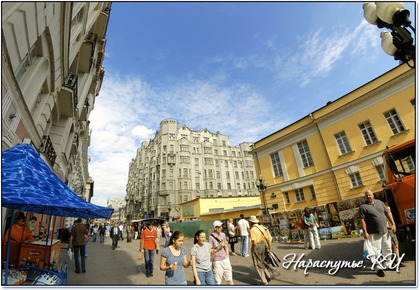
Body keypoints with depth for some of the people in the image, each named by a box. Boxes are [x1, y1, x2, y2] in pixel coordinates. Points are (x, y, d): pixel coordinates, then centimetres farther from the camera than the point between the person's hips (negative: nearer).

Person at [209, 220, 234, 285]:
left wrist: (227, 257, 11)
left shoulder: (223, 234, 4)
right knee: (217, 282, 6)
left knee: (230, 280, 13)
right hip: (217, 261, -5)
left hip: (225, 260, 6)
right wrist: (219, 247, -17)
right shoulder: (211, 237, -14)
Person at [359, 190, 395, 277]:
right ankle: (379, 268, 9)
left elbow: (388, 213, 12)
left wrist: (393, 224, 5)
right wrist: (365, 232, -17)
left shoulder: (380, 202, 7)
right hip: (374, 233, -6)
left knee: (387, 249, 17)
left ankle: (387, 265, 34)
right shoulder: (363, 207, -11)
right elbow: (362, 220, -13)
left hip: (385, 231, 6)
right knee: (376, 251, -2)